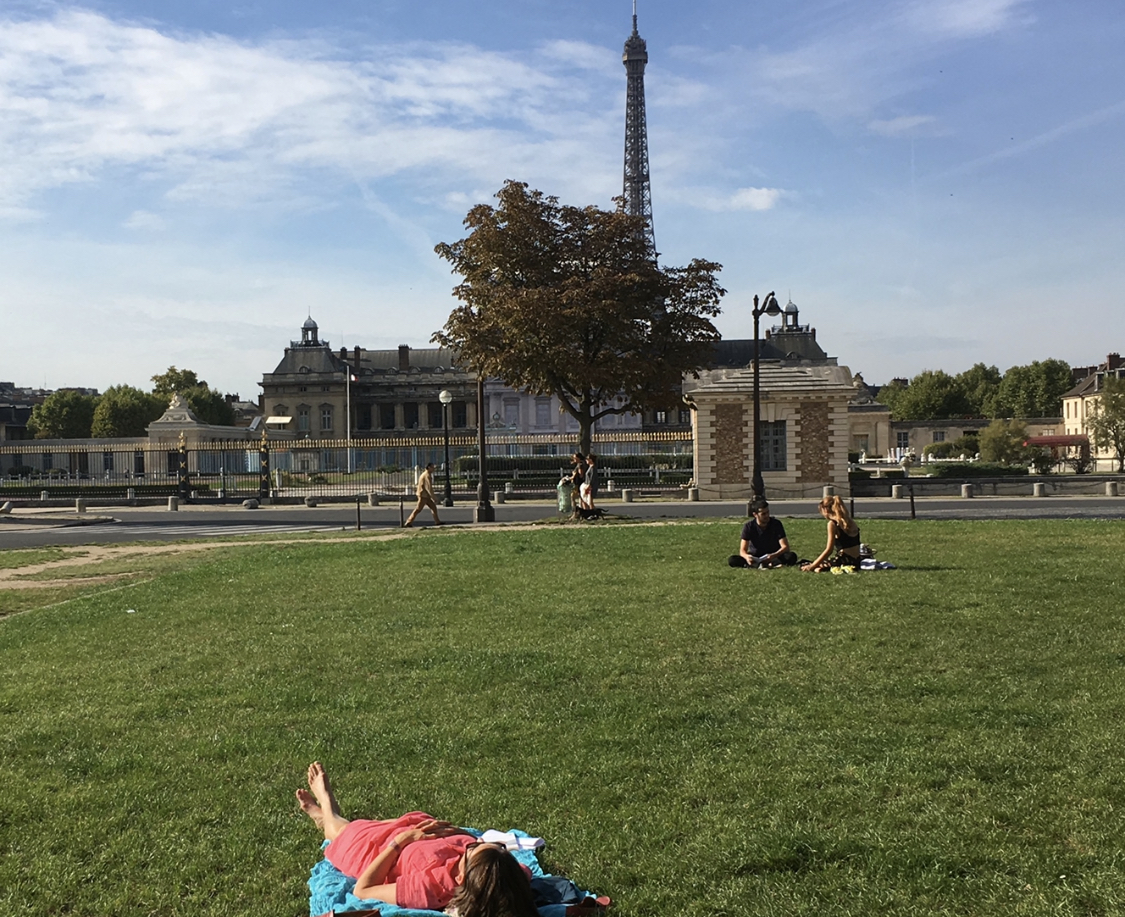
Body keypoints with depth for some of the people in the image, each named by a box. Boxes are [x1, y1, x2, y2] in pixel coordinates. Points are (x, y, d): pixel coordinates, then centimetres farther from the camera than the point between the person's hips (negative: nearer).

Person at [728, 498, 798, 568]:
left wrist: (774, 555, -39)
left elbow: (785, 546, -17)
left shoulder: (776, 524, -13)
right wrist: (746, 556, -41)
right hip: (755, 557, 0)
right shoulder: (749, 526, -13)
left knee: (791, 556, -30)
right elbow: (742, 550, -15)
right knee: (732, 559, -28)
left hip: (774, 556, 0)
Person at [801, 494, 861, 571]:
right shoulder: (849, 521, 11)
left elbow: (829, 550, -14)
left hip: (845, 561, -8)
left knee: (804, 566, -6)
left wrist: (812, 566, -10)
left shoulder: (832, 524, -11)